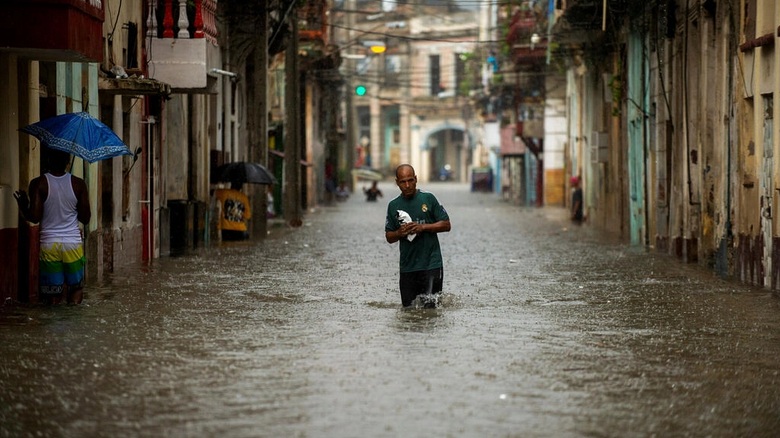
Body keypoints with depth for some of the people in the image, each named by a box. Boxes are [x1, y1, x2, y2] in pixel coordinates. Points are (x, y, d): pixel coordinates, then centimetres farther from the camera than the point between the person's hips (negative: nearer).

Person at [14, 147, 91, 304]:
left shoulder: (38, 184, -7)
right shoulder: (78, 184, -2)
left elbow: (34, 217, -12)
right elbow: (85, 218, 2)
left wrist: (22, 205, 7)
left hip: (49, 244, -1)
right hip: (73, 243, 1)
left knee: (52, 295, 4)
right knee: (76, 287, 13)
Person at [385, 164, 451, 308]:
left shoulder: (428, 199, 0)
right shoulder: (393, 206, 8)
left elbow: (446, 225, 0)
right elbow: (389, 237, 12)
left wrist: (423, 227, -13)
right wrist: (400, 233, -10)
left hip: (431, 264, -3)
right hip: (407, 267, 3)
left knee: (430, 305, -6)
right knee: (408, 306, 7)